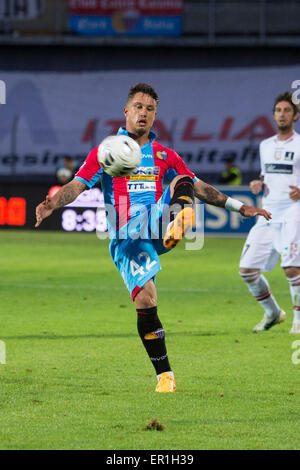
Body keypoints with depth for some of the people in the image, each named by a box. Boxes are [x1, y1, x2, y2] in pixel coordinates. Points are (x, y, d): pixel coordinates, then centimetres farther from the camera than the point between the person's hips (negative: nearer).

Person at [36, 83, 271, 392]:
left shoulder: (164, 155, 18)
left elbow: (200, 188, 24)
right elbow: (78, 185, -2)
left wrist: (239, 207, 21)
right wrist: (51, 204, -22)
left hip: (156, 225, 2)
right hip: (128, 239, -2)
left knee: (182, 182, -23)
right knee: (145, 301, -16)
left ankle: (178, 227, -56)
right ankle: (164, 375, -4)